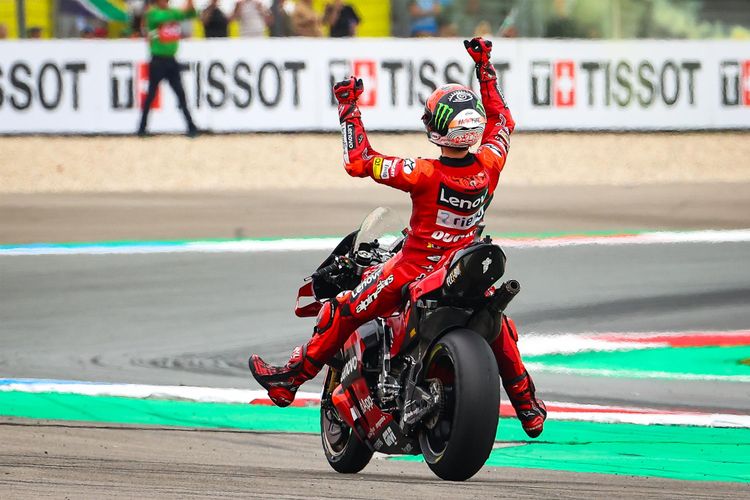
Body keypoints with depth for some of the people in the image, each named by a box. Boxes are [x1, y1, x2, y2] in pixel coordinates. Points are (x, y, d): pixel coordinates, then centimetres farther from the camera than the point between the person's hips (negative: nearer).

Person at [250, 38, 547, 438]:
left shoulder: (424, 175, -25)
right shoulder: (489, 166, -13)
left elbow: (359, 162, -20)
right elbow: (502, 122, 8)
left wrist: (349, 108, -12)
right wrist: (485, 70, 12)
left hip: (412, 273, -4)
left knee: (341, 314, 13)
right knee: (495, 323, 31)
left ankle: (289, 379, 19)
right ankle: (528, 408, 38)